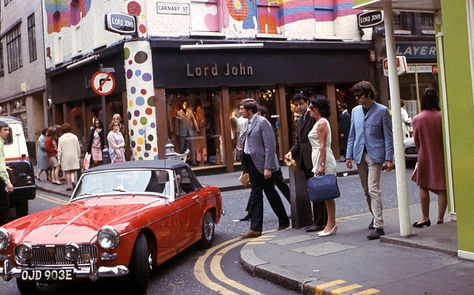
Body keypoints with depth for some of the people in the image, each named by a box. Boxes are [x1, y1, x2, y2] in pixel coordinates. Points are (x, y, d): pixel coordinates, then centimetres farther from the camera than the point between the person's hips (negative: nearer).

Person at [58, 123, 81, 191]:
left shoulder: (61, 138, -4)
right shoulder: (74, 137, 1)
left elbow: (59, 150, -3)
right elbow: (78, 148, 4)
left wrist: (59, 159, 3)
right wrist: (79, 156, 14)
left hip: (65, 157, -2)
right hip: (74, 156, 2)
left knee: (67, 172, 5)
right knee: (73, 171, 11)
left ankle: (69, 186, 5)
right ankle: (73, 180, -14)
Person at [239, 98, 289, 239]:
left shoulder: (262, 122, -15)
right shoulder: (249, 123, 10)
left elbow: (270, 146, -18)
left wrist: (268, 167, -22)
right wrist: (246, 168, 13)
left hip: (262, 164, -8)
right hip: (252, 163, 8)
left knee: (270, 193, 6)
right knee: (255, 195, 6)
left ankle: (284, 221, 25)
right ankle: (255, 228, 8)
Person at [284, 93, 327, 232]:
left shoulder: (313, 116, -9)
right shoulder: (299, 121, 20)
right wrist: (291, 152, 1)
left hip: (314, 159, -9)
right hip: (305, 161, 9)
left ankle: (320, 222, 1)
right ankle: (318, 221, 20)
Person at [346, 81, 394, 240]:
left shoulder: (382, 111, -4)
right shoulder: (355, 111, 11)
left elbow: (388, 136, -4)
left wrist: (388, 158, -9)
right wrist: (349, 155, 8)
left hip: (375, 155, -5)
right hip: (360, 155, 5)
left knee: (373, 189, -13)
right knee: (366, 190, 12)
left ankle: (378, 225, -12)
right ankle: (375, 217, 30)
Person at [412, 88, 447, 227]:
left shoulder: (417, 119, -9)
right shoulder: (442, 116, -10)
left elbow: (416, 140, 1)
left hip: (425, 157, 0)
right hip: (441, 156, 0)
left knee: (423, 187, 13)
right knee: (442, 189, 6)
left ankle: (425, 218, 18)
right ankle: (440, 219, 7)